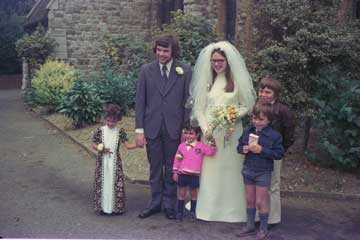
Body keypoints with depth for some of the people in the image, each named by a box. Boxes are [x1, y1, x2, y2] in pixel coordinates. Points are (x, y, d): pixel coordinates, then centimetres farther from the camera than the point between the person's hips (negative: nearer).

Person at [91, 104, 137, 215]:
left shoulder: (120, 132, -1)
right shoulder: (100, 130, 0)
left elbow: (127, 145, -4)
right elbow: (93, 144, 6)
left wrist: (137, 144, -21)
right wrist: (100, 148, -13)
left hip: (115, 162, 0)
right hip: (102, 162, 0)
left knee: (116, 183, 0)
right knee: (102, 183, 4)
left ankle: (116, 207, 10)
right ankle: (103, 207, 14)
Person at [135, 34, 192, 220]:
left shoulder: (185, 71, -1)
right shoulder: (146, 70, 2)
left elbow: (187, 102, 0)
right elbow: (140, 101, 1)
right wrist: (139, 129, -3)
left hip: (174, 128, -1)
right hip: (152, 127, 1)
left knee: (171, 168, 10)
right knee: (155, 168, 12)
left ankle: (169, 204, 26)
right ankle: (155, 202, 27)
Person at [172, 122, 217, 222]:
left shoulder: (201, 146, -4)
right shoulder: (181, 146, 2)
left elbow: (211, 152, -6)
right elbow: (177, 159, 6)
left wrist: (212, 144, -22)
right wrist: (175, 172, 5)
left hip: (194, 174, -1)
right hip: (182, 173, 1)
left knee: (193, 193, 10)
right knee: (181, 193, 8)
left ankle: (192, 212, 24)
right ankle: (179, 212, 17)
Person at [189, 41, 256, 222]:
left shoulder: (237, 80, -1)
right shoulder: (206, 80, 6)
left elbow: (247, 106, 2)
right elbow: (198, 108, 6)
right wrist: (205, 128, -7)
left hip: (231, 132, -2)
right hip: (209, 132, 2)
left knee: (230, 169, 2)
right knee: (209, 168, 5)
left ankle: (231, 210, 14)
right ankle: (208, 207, 17)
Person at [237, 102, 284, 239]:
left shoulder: (274, 135, -13)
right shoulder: (247, 132, 0)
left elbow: (279, 153, -15)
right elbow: (239, 146, 11)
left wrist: (262, 150, -24)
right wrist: (242, 149, -12)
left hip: (263, 172, -5)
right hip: (248, 170, 5)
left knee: (261, 202, 2)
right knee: (250, 200, 16)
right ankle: (250, 225, 31)